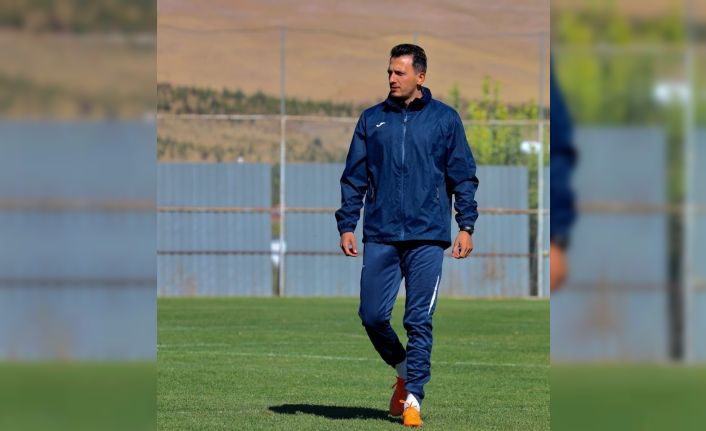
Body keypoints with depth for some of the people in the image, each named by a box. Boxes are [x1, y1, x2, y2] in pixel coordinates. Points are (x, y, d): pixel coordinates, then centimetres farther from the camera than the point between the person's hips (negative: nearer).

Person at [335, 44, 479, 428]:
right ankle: (403, 371, 24)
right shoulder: (372, 120, 10)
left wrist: (466, 226, -3)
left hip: (427, 237, -2)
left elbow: (463, 176, 5)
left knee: (419, 321, -4)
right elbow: (354, 177, 12)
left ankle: (412, 396, 3)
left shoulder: (445, 119, 4)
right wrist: (346, 226, 5)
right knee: (372, 316, 0)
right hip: (380, 236, 2)